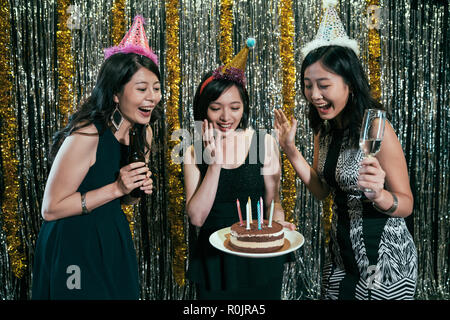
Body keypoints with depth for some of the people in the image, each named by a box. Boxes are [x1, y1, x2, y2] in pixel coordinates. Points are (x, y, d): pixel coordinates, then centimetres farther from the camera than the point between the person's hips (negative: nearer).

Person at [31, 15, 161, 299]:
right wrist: (116, 188, -25)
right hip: (73, 249, -7)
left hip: (114, 243, 7)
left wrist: (138, 190, -11)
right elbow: (50, 209, -19)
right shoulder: (87, 135, -25)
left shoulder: (144, 133, -2)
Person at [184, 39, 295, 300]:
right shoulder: (195, 153, -4)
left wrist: (278, 220, -19)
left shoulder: (265, 144, -6)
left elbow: (273, 201, 3)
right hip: (214, 261, 0)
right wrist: (216, 161, -19)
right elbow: (196, 217, -13)